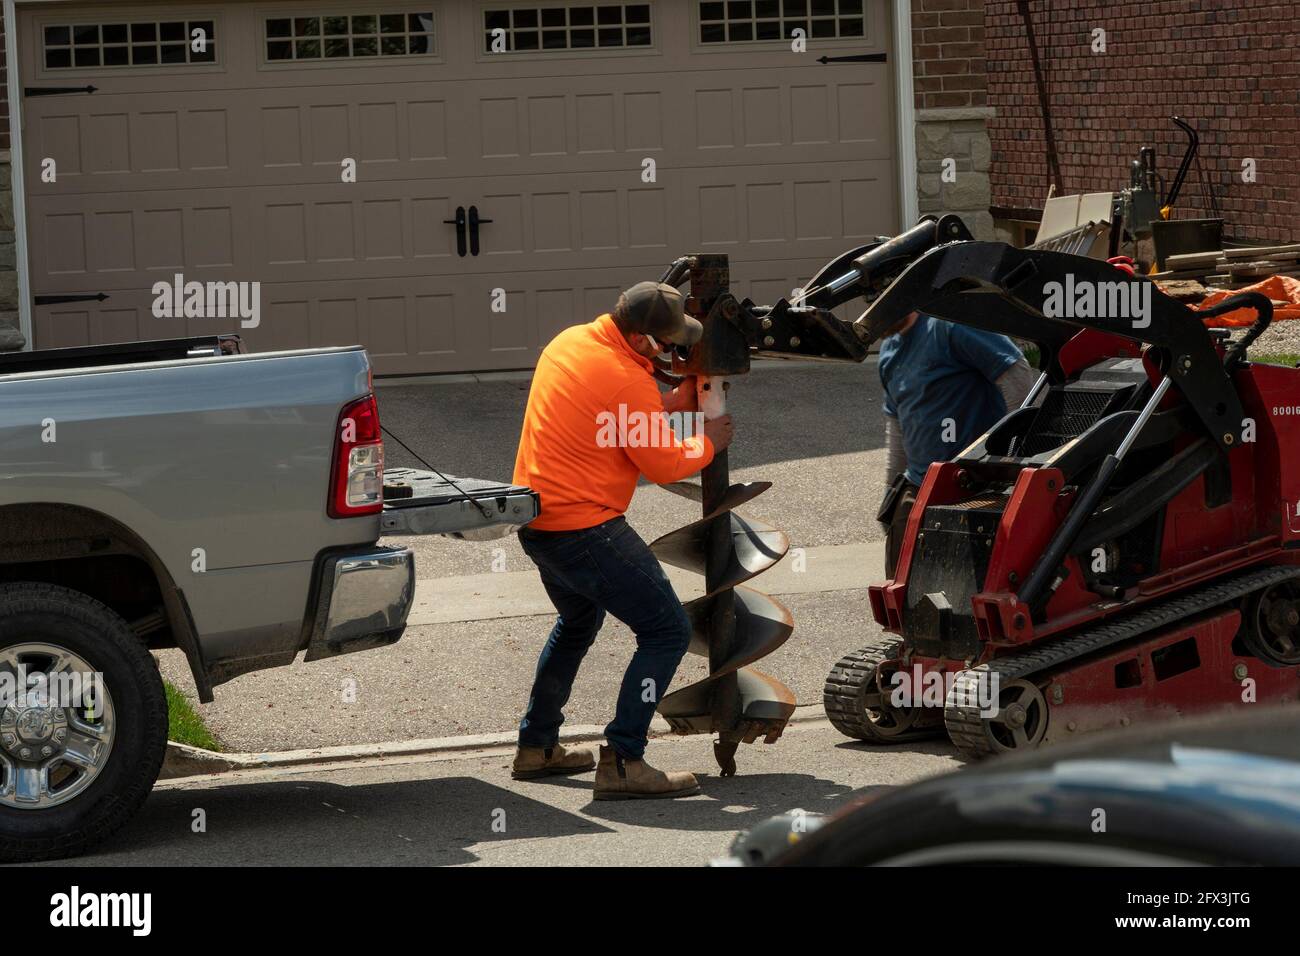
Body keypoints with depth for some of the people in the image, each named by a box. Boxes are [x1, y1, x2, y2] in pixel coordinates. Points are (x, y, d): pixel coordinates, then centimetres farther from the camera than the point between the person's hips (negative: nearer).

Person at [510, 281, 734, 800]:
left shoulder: (570, 341, 7)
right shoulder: (626, 380, -20)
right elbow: (664, 465, -11)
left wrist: (667, 405, 12)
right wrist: (707, 443, 7)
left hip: (535, 520, 10)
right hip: (585, 529, -10)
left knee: (578, 622, 32)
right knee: (667, 632, -7)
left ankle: (536, 745, 37)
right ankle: (622, 763, -13)